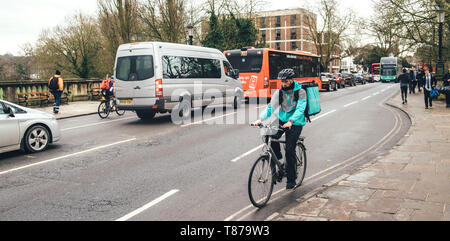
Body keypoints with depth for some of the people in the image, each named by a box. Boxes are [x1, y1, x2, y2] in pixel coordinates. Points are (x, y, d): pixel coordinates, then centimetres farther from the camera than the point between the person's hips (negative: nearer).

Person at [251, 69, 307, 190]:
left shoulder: (300, 92, -11)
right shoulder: (279, 92, 1)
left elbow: (300, 109, -23)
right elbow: (270, 107, -6)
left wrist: (290, 122, -39)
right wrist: (260, 119, -22)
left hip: (296, 123, -4)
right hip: (282, 120, 4)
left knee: (290, 150, -9)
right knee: (270, 137, -24)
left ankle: (291, 179, 7)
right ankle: (277, 157, 5)